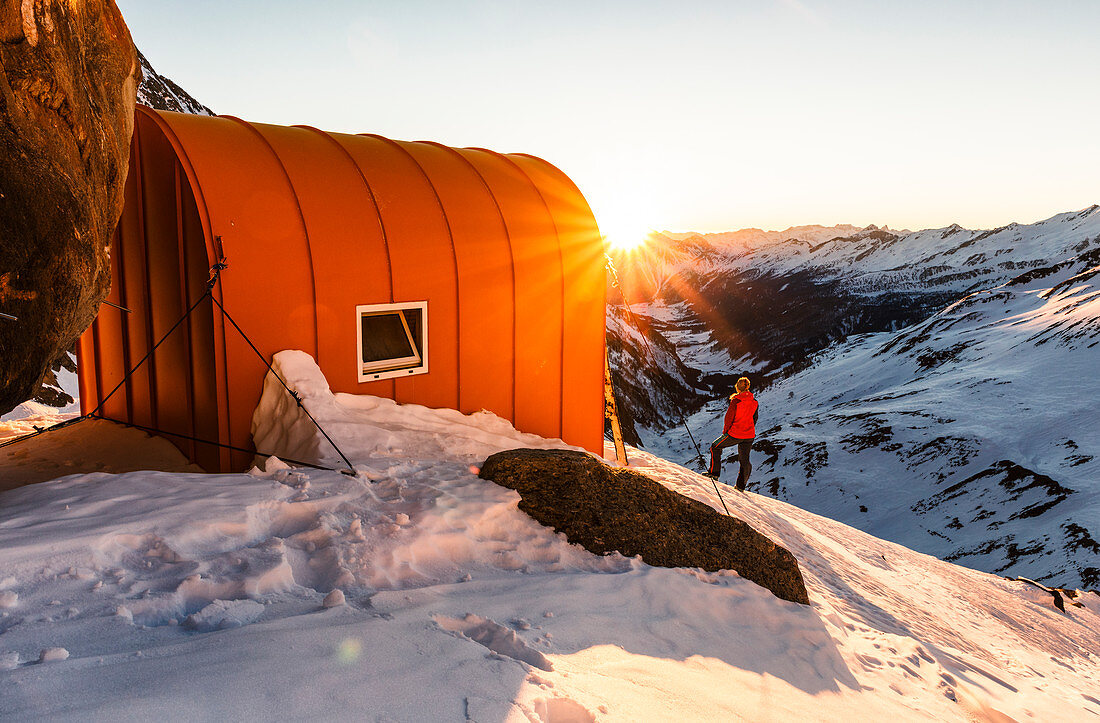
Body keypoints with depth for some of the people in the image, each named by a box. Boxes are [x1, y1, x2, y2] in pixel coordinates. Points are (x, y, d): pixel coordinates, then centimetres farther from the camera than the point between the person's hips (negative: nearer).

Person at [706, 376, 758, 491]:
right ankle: (741, 485, 19)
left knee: (715, 447, 15)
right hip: (749, 436, 5)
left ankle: (714, 472, 15)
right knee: (744, 459, 15)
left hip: (735, 434, -5)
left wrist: (725, 431, 4)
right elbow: (755, 418, 11)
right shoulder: (754, 402, 1)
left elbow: (729, 417, -12)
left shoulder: (735, 401, -15)